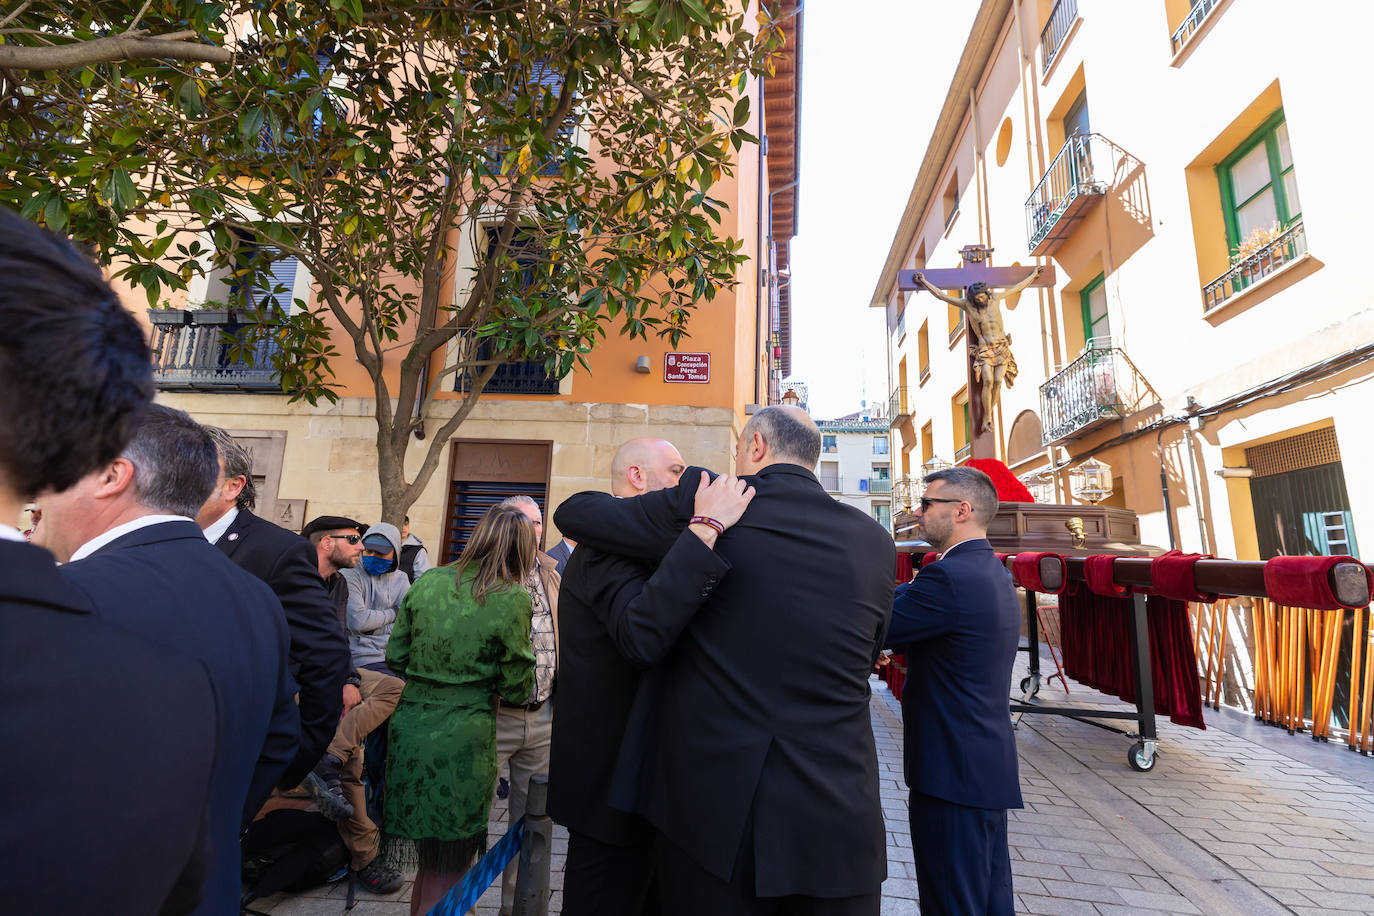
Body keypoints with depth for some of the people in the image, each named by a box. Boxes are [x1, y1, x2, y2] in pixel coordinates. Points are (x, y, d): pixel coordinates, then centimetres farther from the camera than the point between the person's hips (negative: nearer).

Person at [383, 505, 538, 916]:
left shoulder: (427, 581, 1)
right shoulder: (513, 598, -12)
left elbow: (395, 657, 7)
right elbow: (516, 689, -7)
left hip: (409, 725, 5)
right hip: (463, 735, -5)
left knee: (430, 860, 25)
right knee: (448, 871, 13)